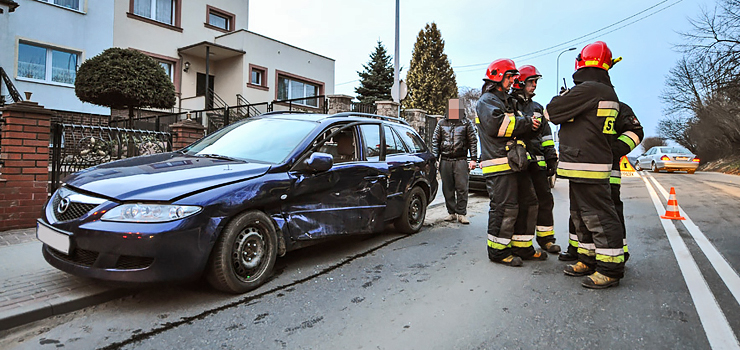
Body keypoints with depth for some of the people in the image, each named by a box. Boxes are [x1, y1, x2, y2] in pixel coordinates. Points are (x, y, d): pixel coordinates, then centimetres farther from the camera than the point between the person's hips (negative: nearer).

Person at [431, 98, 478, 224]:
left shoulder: (467, 123, 9)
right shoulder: (441, 123, 15)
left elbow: (473, 141, 7)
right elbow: (435, 141, 14)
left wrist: (473, 159, -2)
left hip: (461, 161, -2)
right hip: (445, 161, 3)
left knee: (462, 188, -7)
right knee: (447, 189, 5)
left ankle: (461, 213, 0)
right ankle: (451, 213, 14)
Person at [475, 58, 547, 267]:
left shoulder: (506, 101, 28)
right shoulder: (487, 101, -5)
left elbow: (514, 127, 32)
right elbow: (496, 124, -22)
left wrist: (530, 123, 11)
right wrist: (526, 123, -13)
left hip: (514, 163, 11)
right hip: (499, 165, -10)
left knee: (528, 204, 12)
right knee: (505, 208, -10)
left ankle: (522, 247, 22)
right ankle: (498, 251, 3)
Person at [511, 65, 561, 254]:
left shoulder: (538, 108, 21)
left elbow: (546, 136, 22)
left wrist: (551, 157, 15)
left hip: (537, 161, 6)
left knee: (545, 199, 7)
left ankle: (545, 238, 19)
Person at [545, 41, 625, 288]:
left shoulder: (588, 89, -16)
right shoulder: (607, 92, 16)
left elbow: (552, 113, -12)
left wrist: (559, 99, 9)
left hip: (586, 167, -10)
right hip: (588, 165, 10)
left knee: (599, 217, -3)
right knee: (582, 216, 18)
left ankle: (610, 270, 5)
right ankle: (589, 261, 29)